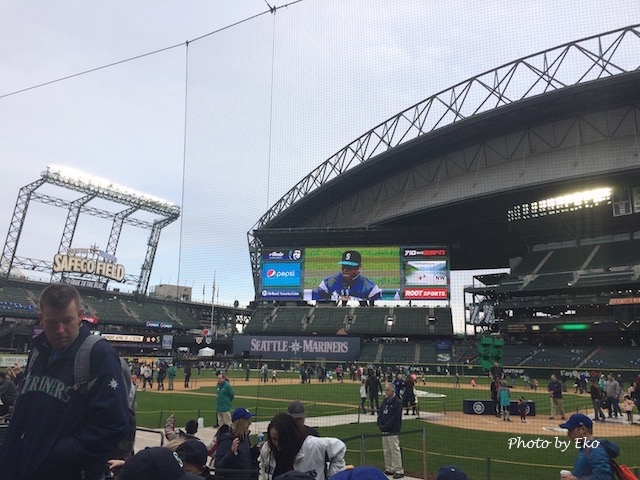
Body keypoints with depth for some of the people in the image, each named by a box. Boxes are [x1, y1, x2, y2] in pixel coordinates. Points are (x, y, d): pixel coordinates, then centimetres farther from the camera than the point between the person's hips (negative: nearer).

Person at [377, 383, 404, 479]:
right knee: (386, 451, 13)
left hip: (392, 431, -8)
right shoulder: (385, 401, 13)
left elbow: (395, 418, -18)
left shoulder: (397, 402, -11)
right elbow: (380, 413, 15)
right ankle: (389, 469, 24)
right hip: (384, 431, 8)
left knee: (395, 450, -4)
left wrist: (385, 427, -17)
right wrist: (380, 425, 0)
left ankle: (399, 471, 5)